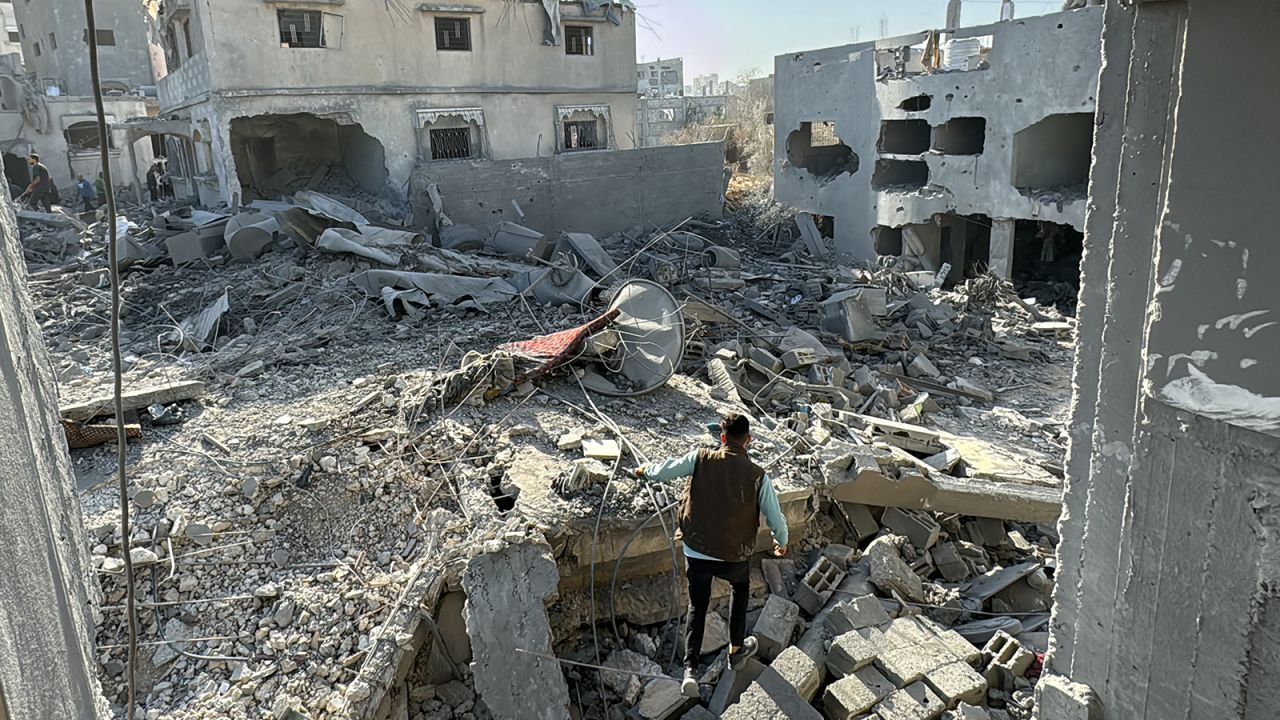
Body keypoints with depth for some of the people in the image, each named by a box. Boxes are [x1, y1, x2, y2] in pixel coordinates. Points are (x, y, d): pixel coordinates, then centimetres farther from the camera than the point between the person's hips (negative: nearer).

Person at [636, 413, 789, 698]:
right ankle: (736, 651, 43)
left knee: (697, 606, 21)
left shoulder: (701, 459, -10)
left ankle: (690, 670, 8)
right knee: (741, 589, 32)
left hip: (696, 553, 1)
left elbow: (664, 471, -3)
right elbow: (776, 518, -3)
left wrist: (645, 471, 20)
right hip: (734, 556, 0)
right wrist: (781, 541, 18)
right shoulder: (758, 476, -10)